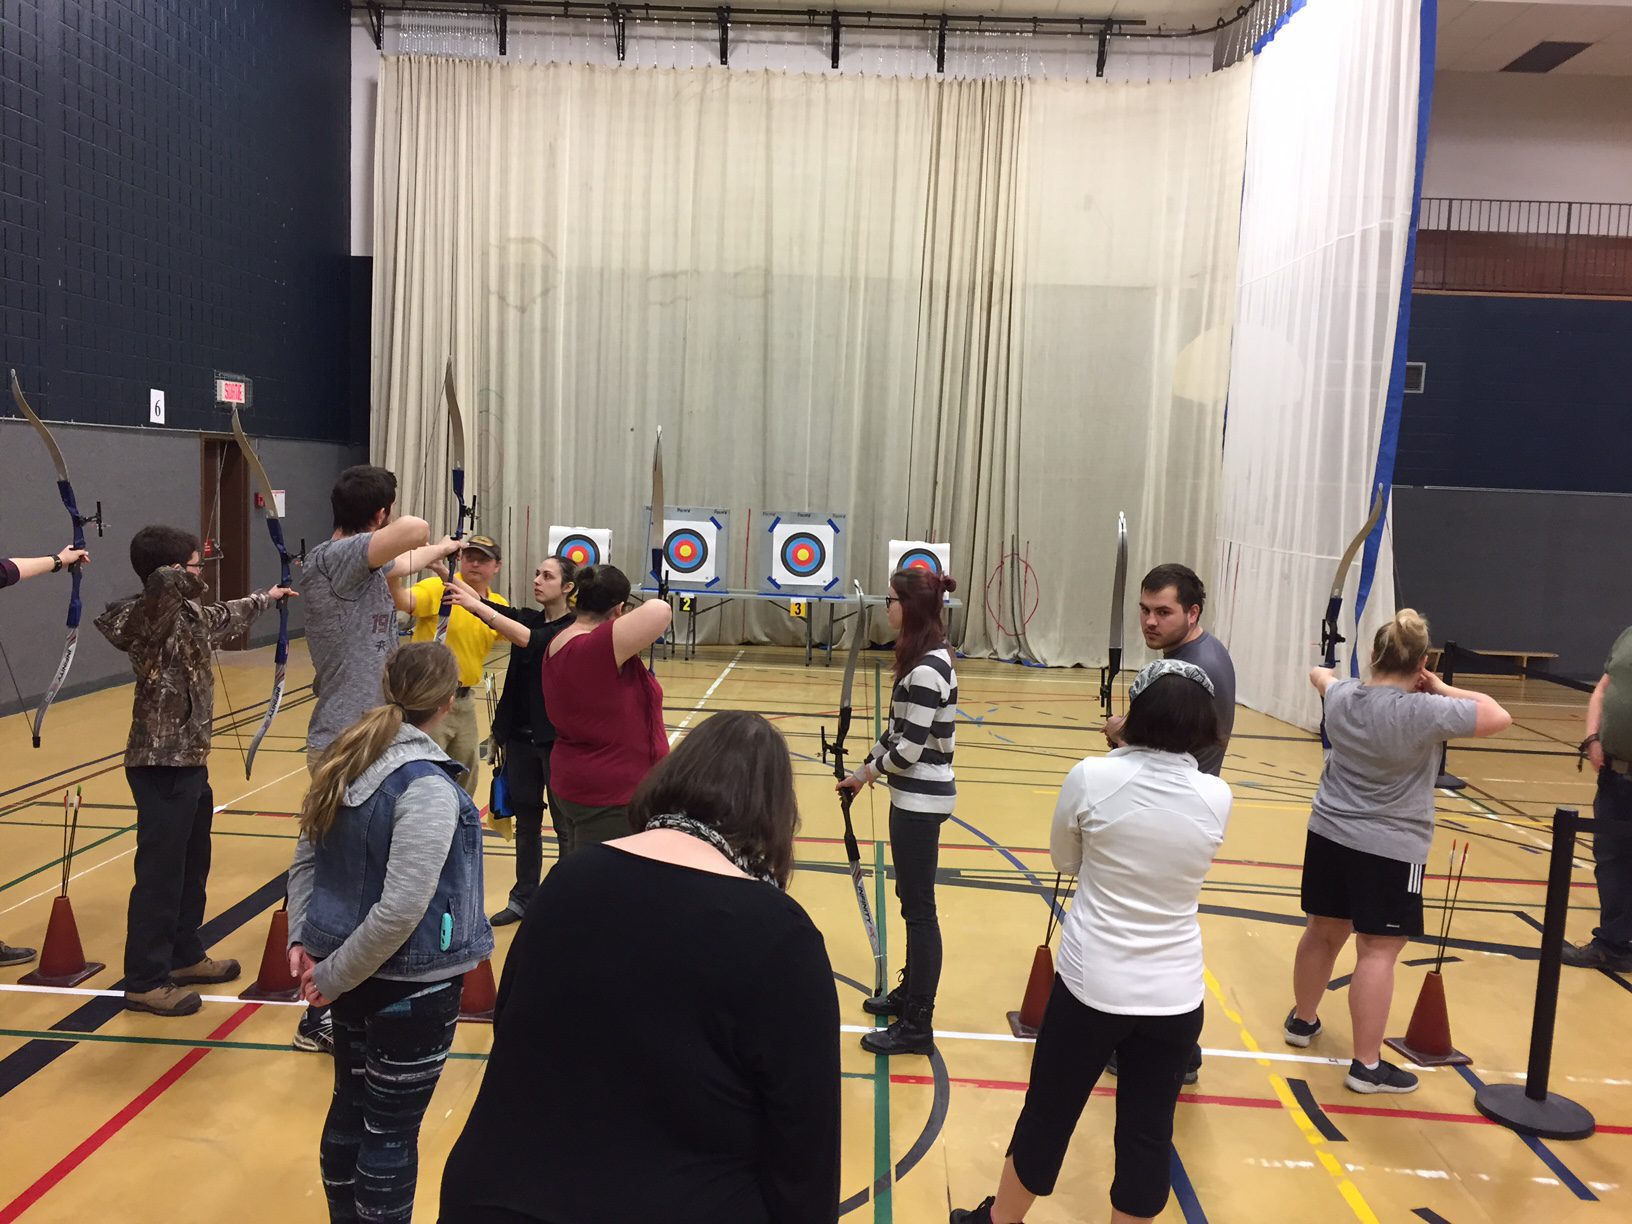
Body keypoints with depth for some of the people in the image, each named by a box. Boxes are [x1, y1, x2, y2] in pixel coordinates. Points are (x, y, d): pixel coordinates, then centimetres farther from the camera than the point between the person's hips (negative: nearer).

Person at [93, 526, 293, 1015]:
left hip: (190, 761, 10)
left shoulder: (189, 615, 9)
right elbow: (164, 582, -42)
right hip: (161, 766, -10)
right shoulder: (150, 615, -18)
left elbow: (225, 617, 32)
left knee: (193, 865, 20)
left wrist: (266, 598, 49)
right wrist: (186, 578, -19)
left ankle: (184, 956, 35)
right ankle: (145, 981, 11)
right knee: (160, 873, -1)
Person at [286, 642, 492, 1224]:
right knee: (391, 1132, 10)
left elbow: (304, 862, 7)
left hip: (354, 974, 8)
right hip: (412, 984, -8)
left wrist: (303, 939, 5)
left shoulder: (345, 759, -1)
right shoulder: (427, 786, -25)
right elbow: (400, 910, -27)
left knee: (349, 1109, 24)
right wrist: (333, 977, -15)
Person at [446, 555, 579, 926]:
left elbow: (527, 639, -28)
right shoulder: (528, 618, 7)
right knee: (526, 819, 13)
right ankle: (524, 898, 24)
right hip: (520, 735, 6)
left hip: (556, 739, -6)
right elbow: (492, 608, -9)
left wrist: (478, 608, -37)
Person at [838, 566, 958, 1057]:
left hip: (921, 799, -10)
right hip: (915, 794, 10)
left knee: (918, 907, 0)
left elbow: (911, 746, -22)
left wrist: (870, 772, -6)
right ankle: (909, 992, 36)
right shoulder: (929, 658, 8)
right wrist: (866, 764, 11)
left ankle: (917, 1025, 11)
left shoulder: (927, 669, -23)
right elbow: (900, 730, 15)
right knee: (911, 900, 20)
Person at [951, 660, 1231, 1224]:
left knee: (1048, 1114, 16)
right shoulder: (1216, 798, -8)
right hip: (1175, 994, 2)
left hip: (1092, 984, -2)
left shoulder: (1093, 777, -16)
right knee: (1148, 1134, 15)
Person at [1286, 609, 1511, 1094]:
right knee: (1377, 950, -1)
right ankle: (1367, 1065, 5)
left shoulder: (1341, 696, -2)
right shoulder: (1425, 712, -19)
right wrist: (1443, 690, -2)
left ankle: (1302, 1020, 37)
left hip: (1329, 834, 6)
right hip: (1391, 848, -6)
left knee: (1323, 931, 20)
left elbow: (1321, 675, 21)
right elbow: (1499, 717, -11)